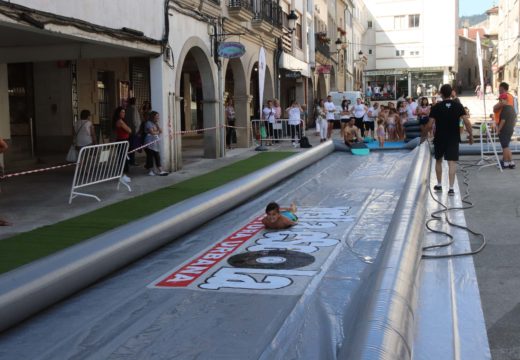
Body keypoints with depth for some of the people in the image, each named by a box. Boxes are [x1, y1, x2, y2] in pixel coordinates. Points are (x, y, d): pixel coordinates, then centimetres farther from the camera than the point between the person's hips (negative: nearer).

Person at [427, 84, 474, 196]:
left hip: (439, 138, 0)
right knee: (452, 162, -4)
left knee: (438, 161, 18)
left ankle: (439, 185, 28)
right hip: (453, 139, 0)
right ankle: (451, 188, -14)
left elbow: (430, 125, -8)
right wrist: (471, 135, 2)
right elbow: (467, 122, -9)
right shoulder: (458, 106, -3)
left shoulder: (436, 107, -6)